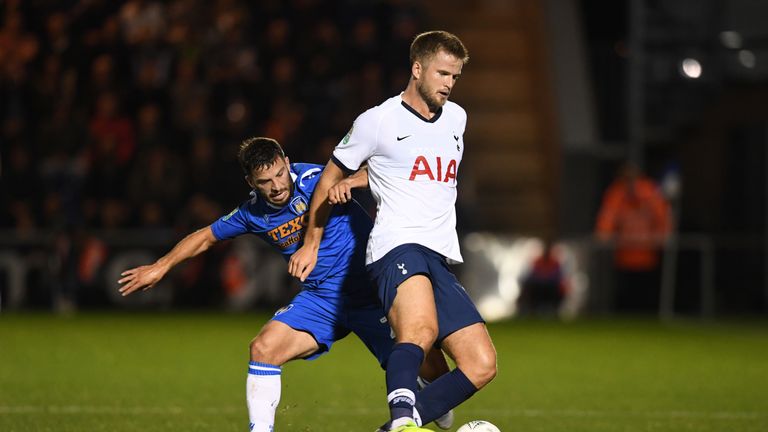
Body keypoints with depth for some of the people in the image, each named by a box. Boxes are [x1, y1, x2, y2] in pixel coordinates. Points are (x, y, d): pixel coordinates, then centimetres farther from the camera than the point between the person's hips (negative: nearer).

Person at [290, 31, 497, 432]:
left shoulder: (456, 118, 19)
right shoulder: (378, 120, 2)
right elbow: (332, 176, 14)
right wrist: (311, 244, 20)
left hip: (441, 259, 7)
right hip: (398, 246, -7)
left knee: (481, 365, -6)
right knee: (421, 330, -37)